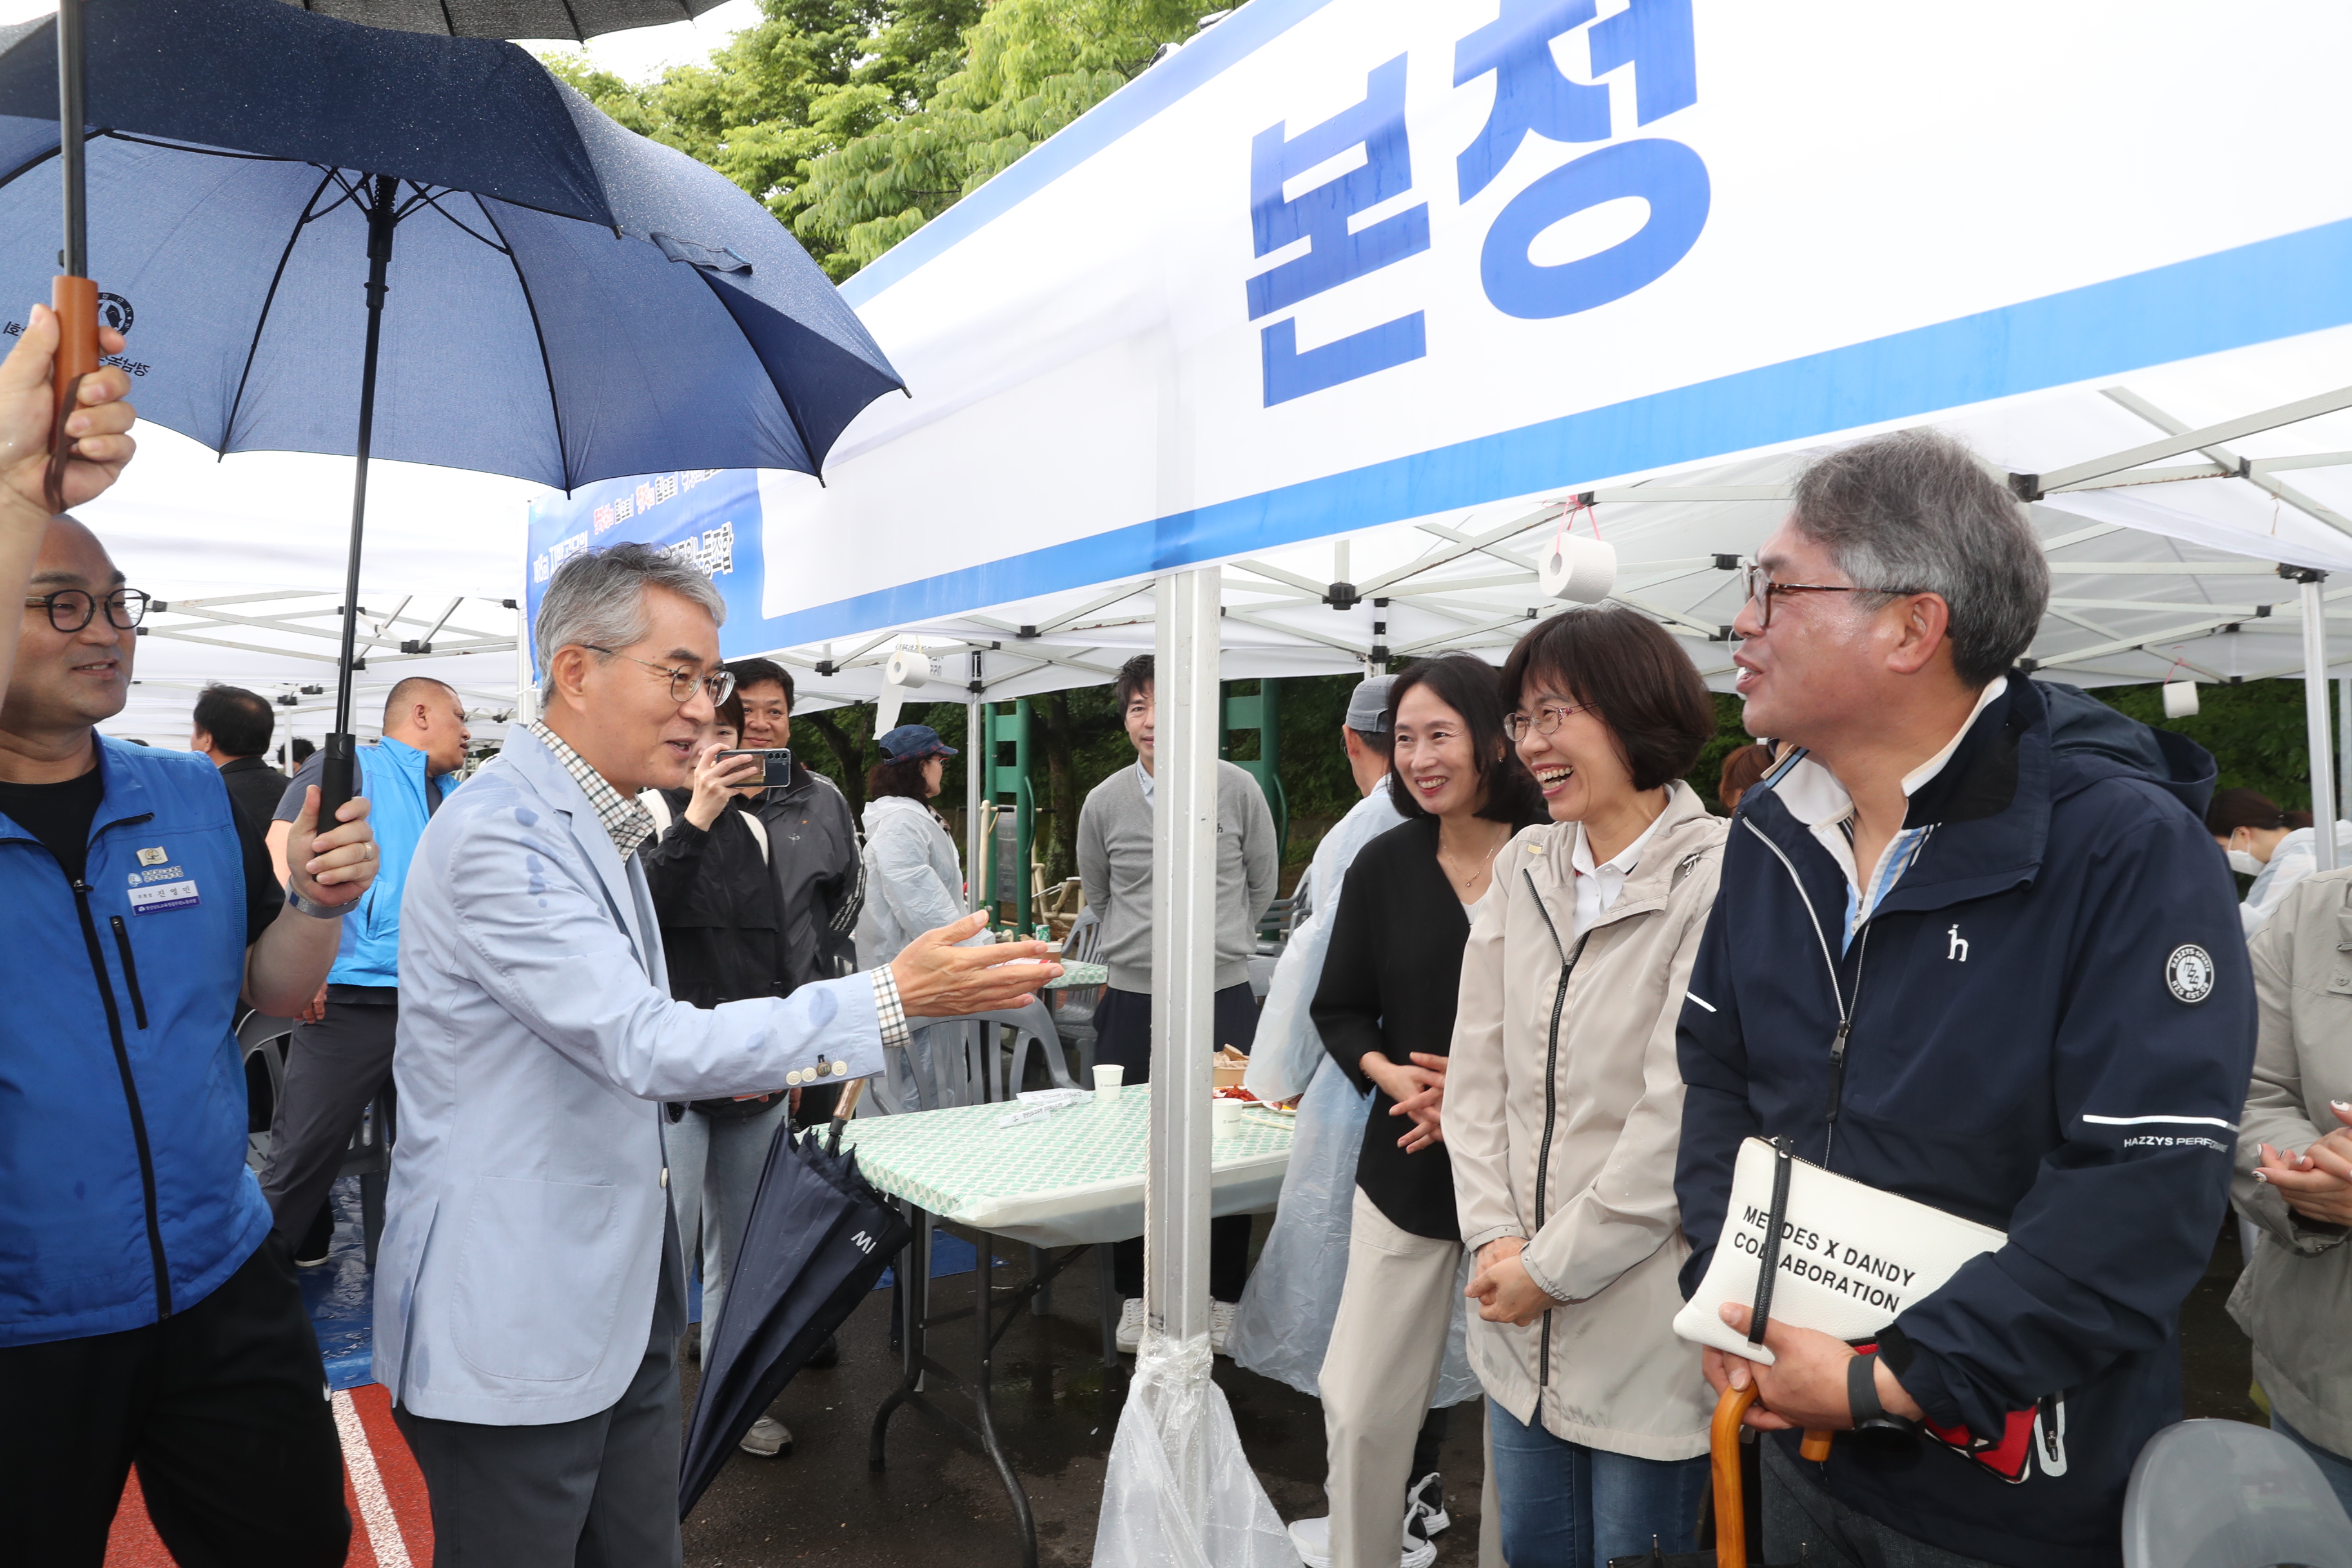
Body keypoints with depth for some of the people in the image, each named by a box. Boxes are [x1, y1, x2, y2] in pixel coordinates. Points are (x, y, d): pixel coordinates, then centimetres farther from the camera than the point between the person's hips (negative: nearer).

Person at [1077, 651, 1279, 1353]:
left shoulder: (1238, 790, -3)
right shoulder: (1103, 804, 0)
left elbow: (1262, 885, 11)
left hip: (1224, 998, -1)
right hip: (1132, 1001, 1)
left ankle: (1223, 1297, 22)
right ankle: (1136, 1295, 24)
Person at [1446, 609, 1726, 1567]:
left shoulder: (1716, 879, -15)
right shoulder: (1523, 870, 5)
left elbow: (1679, 1115, -18)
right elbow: (1476, 1070, 5)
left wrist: (1554, 1267, -13)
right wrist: (1496, 1238, -5)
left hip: (1647, 1330, -5)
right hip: (1521, 1317, 6)